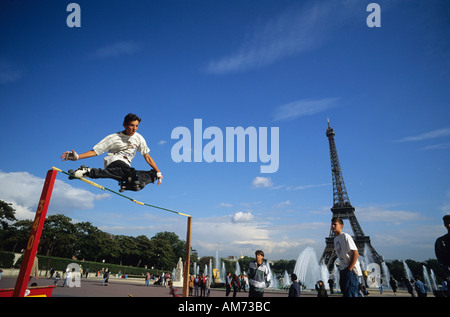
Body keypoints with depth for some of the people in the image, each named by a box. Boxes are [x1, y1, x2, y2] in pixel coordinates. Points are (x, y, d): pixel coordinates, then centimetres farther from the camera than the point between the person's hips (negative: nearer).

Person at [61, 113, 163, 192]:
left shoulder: (139, 138, 11)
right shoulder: (113, 138, 1)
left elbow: (147, 157, 14)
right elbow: (95, 152, 1)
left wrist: (158, 172, 9)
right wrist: (77, 157, -14)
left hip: (126, 167, 5)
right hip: (113, 162, -5)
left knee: (152, 175, -14)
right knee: (129, 172, -42)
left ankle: (128, 184, -30)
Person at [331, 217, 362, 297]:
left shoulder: (345, 236, -13)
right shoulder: (336, 238, 13)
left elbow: (356, 254, -18)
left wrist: (349, 269, -17)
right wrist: (342, 268, 10)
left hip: (351, 270, -9)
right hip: (343, 269, 9)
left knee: (351, 294, -10)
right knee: (345, 293, 14)